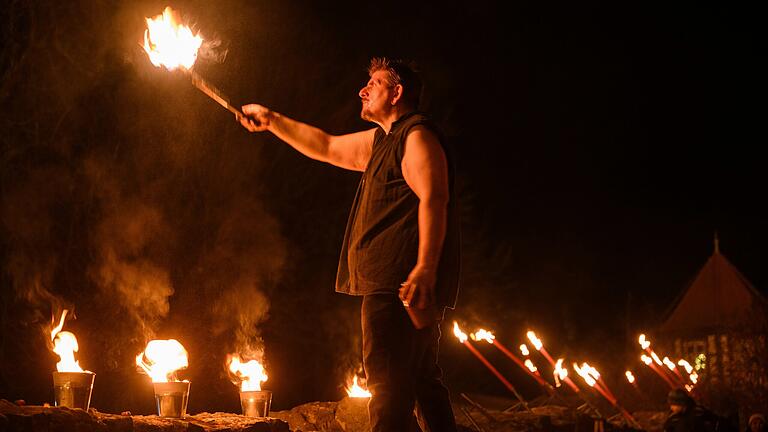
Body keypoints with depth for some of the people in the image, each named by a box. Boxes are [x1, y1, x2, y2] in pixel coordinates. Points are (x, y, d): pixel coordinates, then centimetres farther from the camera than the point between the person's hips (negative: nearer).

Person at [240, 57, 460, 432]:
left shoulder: (416, 134, -7)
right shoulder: (381, 140, 25)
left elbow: (433, 198, -19)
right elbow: (327, 147, 35)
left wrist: (425, 268, -29)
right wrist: (272, 121, 35)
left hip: (401, 281, -11)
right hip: (391, 283, 11)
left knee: (388, 379, -15)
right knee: (421, 379, 13)